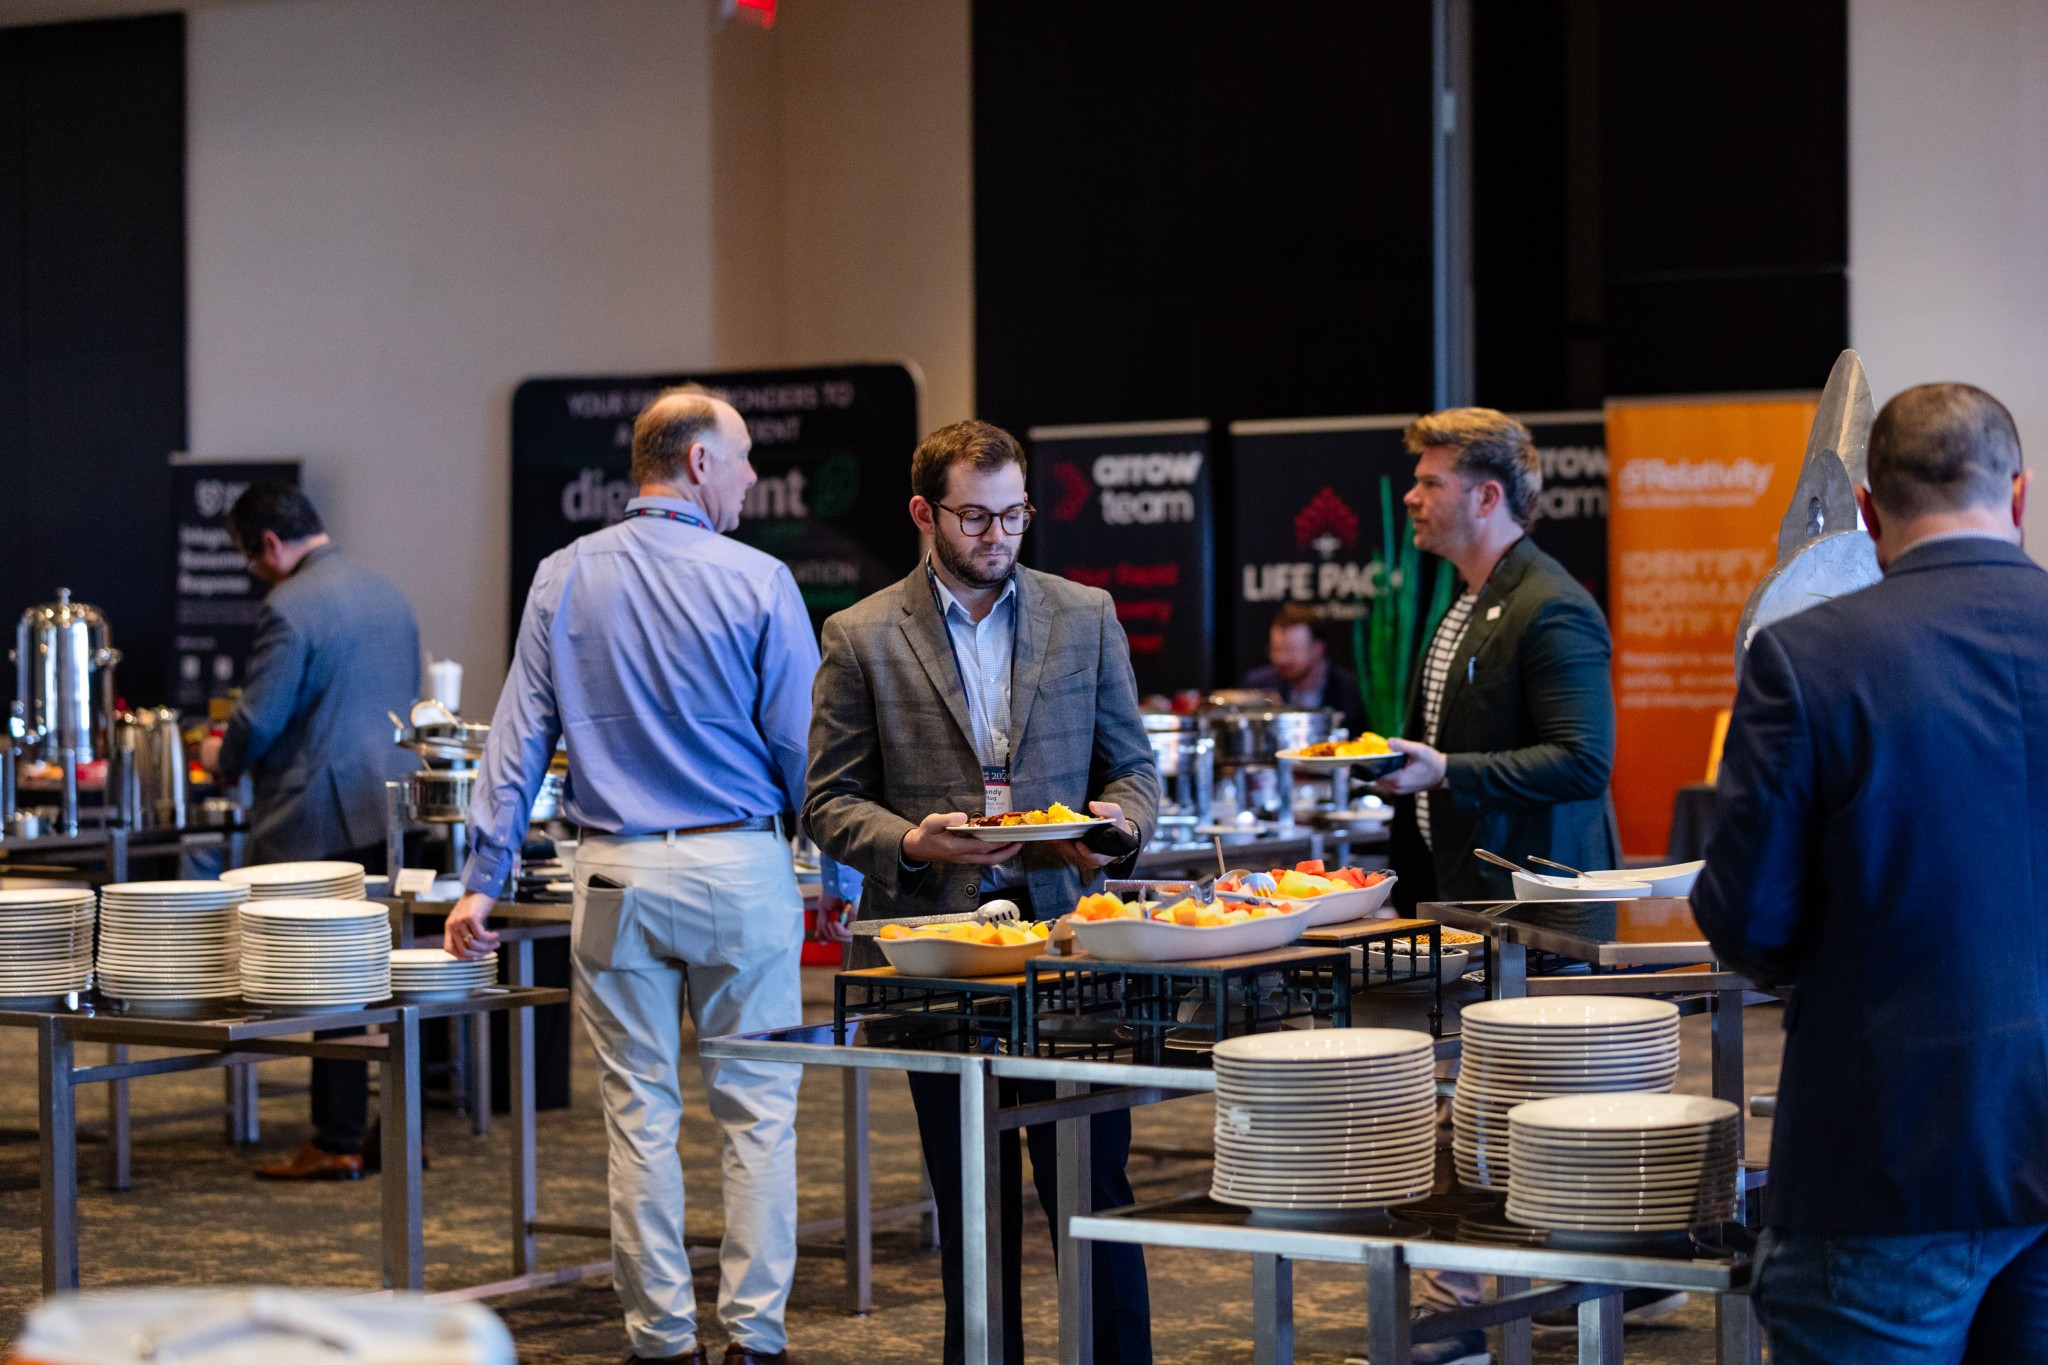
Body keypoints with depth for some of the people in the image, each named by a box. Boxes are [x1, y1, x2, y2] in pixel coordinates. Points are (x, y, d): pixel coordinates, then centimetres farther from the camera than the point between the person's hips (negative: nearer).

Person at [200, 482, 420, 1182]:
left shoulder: (289, 608, -15)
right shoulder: (389, 594, 12)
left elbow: (258, 722, -16)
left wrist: (223, 759, 6)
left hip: (326, 821, -8)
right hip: (393, 807, 8)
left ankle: (337, 1144, 1)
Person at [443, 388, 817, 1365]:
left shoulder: (564, 580, 4)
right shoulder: (756, 583, -6)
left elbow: (519, 737, 3)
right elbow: (801, 747, -4)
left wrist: (483, 879, 4)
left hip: (618, 874, 2)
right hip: (740, 870, -2)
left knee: (641, 1113, 6)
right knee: (757, 1109, 5)